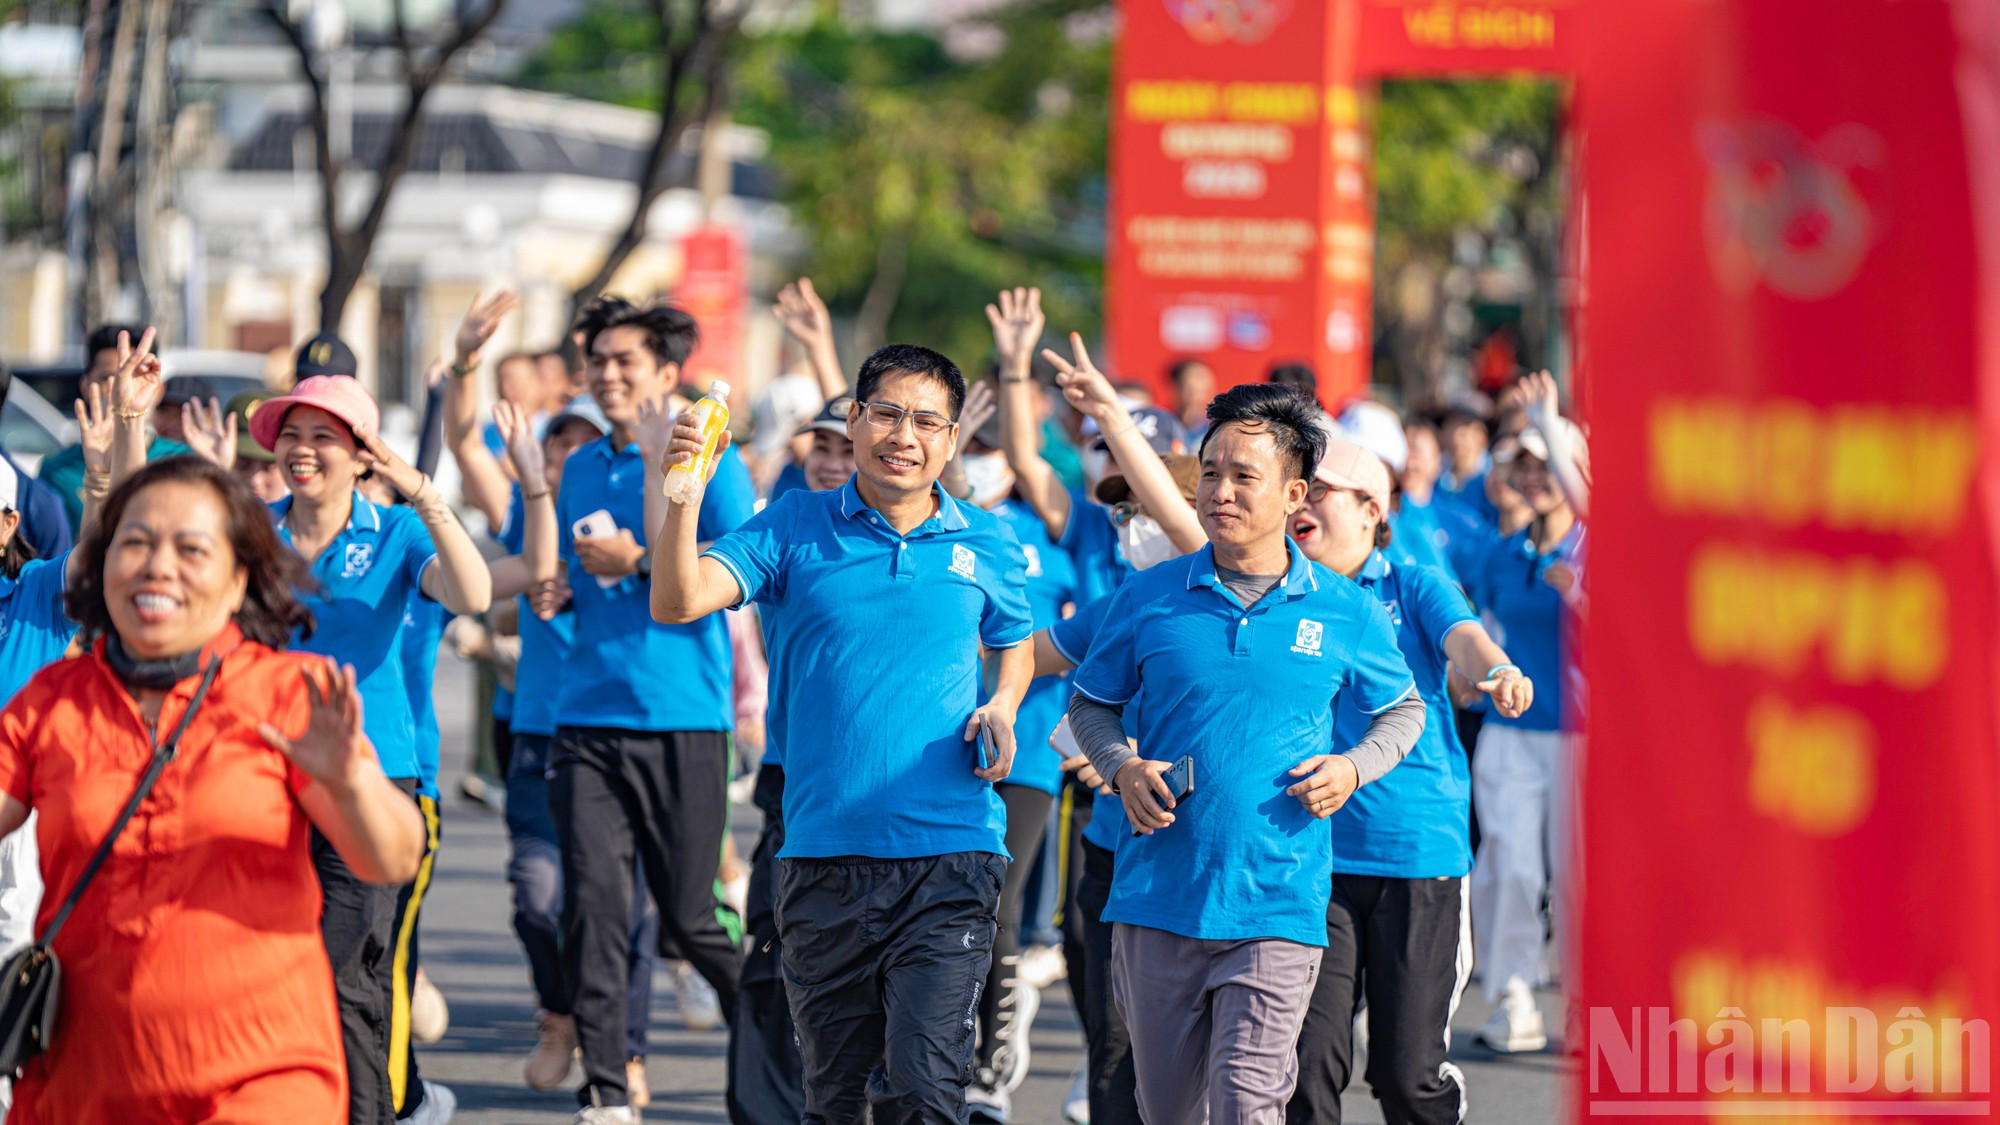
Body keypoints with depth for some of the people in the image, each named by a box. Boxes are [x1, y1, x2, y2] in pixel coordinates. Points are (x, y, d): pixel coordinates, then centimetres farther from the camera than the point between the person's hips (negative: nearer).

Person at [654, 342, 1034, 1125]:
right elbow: (678, 603, -12)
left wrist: (1003, 706, 4)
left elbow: (1014, 643, 26)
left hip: (949, 857, -1)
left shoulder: (986, 547, 7)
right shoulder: (794, 530, 2)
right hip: (823, 857, 1)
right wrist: (682, 497, -27)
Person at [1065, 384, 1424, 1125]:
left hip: (1278, 908, -2)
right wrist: (1121, 769, -5)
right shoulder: (1148, 599, 4)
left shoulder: (1346, 613, 3)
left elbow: (1403, 710, 18)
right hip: (1158, 898, 2)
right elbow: (1090, 704, 16)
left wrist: (1354, 767, -1)